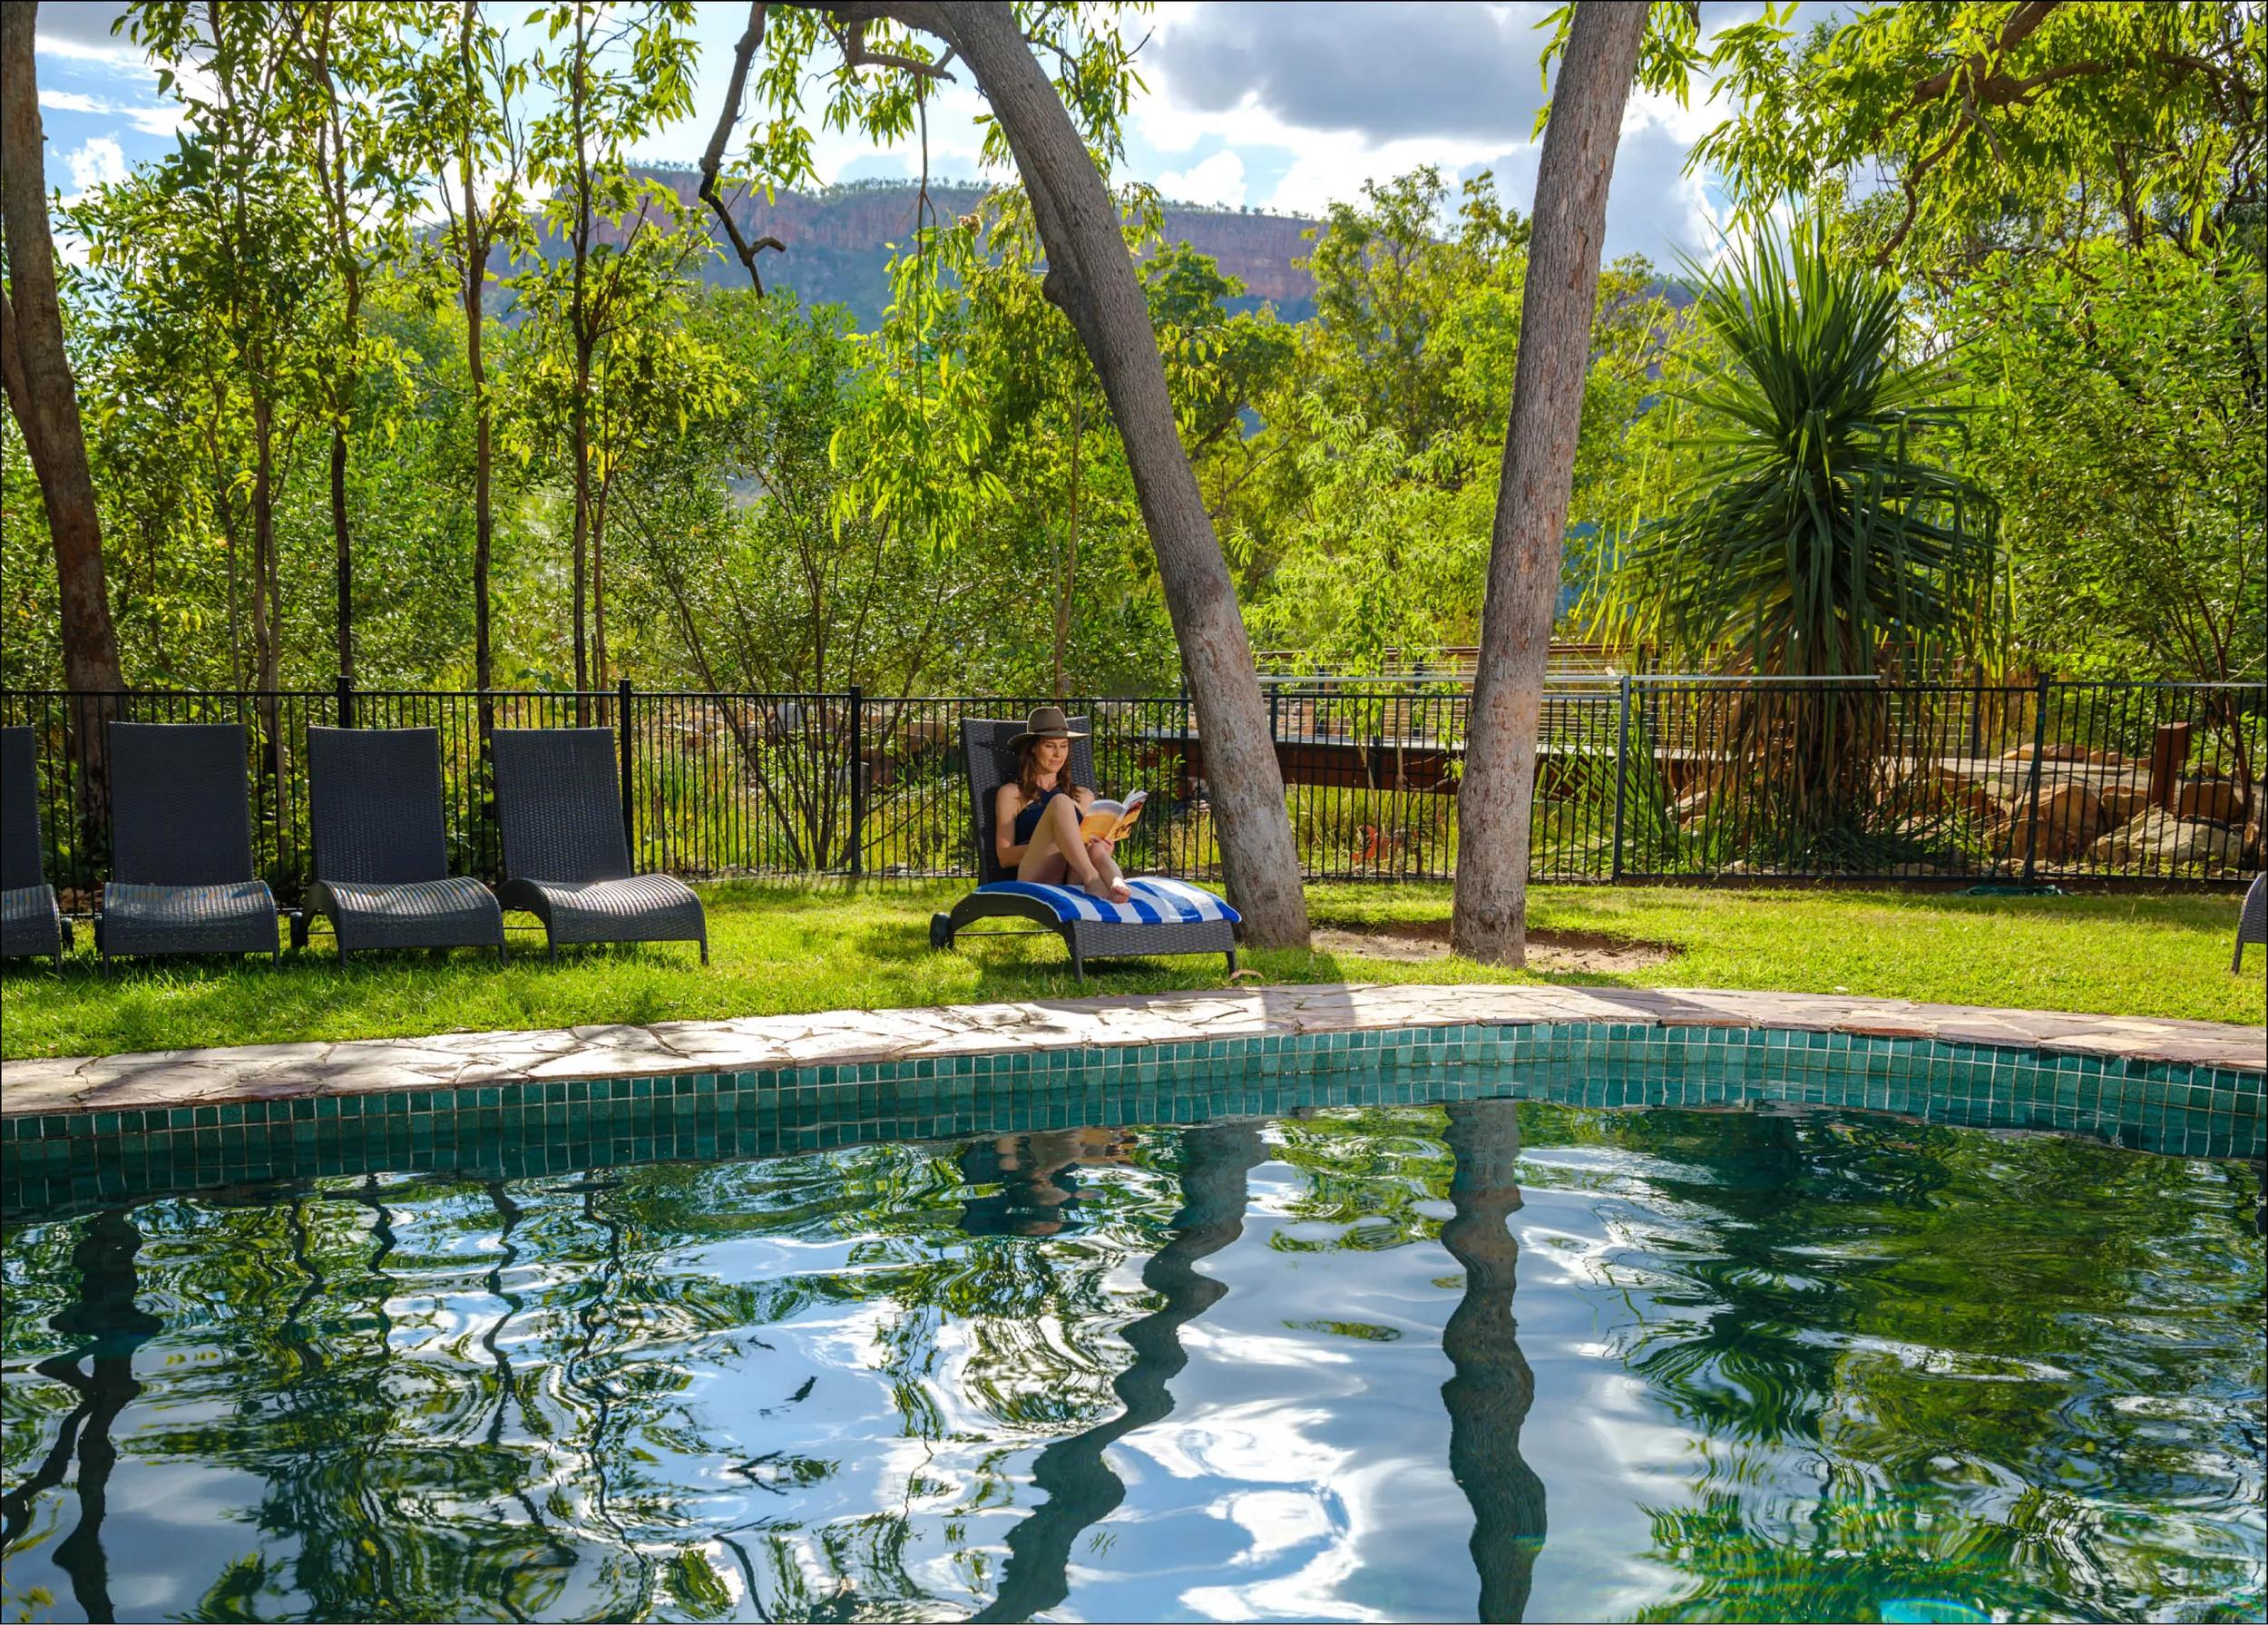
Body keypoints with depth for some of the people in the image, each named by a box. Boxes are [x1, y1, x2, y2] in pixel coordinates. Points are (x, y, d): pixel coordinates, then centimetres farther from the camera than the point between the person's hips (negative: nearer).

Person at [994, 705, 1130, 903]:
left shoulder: (1083, 796, 27)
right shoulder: (1011, 793, 16)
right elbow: (1005, 857, 6)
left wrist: (1103, 851, -3)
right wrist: (1049, 842, -12)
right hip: (1036, 878, -3)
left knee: (1097, 849, -34)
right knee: (1060, 802, -26)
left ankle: (1117, 885, -68)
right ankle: (1092, 878, -47)